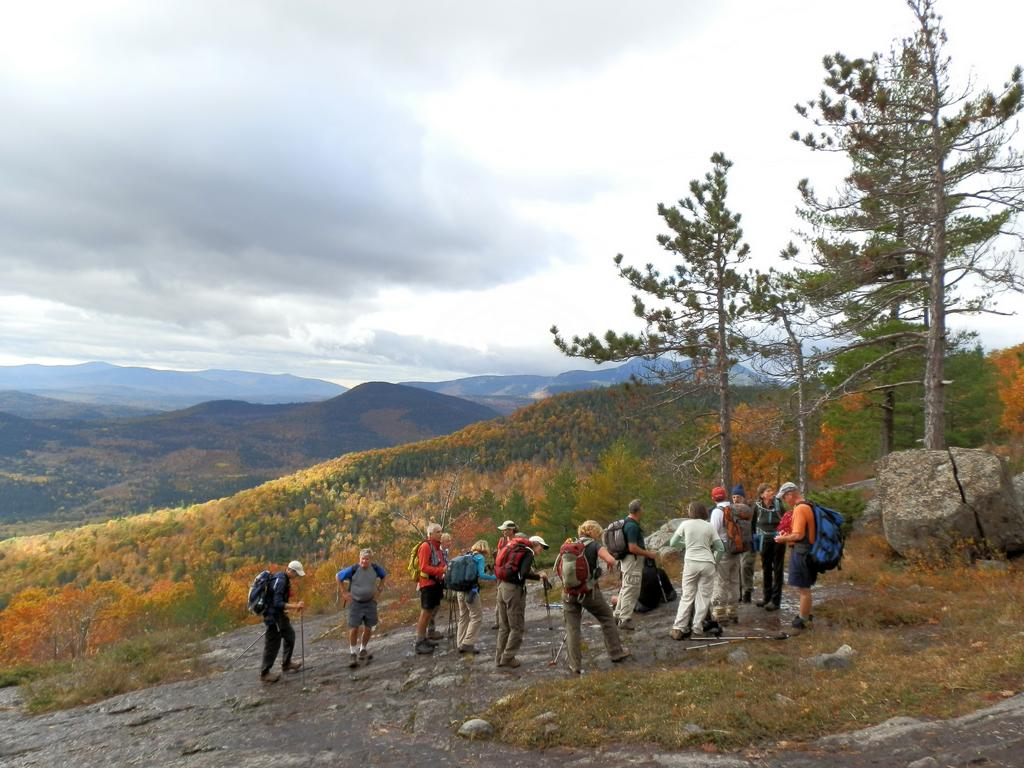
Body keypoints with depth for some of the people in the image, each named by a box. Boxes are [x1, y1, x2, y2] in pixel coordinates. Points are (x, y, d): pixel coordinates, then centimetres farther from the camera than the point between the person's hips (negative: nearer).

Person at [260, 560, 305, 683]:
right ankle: (264, 673, 13)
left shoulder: (283, 578, 6)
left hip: (279, 614, 10)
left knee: (290, 635, 19)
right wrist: (296, 606, -31)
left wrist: (294, 605, 18)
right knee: (273, 644, 0)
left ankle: (286, 663, 33)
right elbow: (278, 603, -29)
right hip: (273, 615, -10)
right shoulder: (280, 581, -25)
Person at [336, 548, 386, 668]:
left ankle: (362, 651, 26)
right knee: (354, 628, -7)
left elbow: (383, 575, 14)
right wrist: (344, 592, -5)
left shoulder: (375, 568, -9)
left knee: (368, 628, 7)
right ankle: (352, 654, 6)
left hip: (370, 602, 3)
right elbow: (339, 576, -5)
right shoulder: (353, 569, -20)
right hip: (355, 603, -3)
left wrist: (379, 589, 5)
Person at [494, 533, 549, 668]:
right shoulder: (528, 552, -6)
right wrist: (539, 576, -6)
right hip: (514, 589, -8)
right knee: (517, 628, 2)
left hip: (502, 586, 8)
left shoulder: (517, 548, 19)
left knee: (504, 626, 16)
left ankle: (500, 657, 20)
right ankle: (508, 658, 4)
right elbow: (523, 574, -19)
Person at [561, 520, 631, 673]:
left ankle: (575, 665, 8)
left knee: (572, 628, 8)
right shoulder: (595, 545, -3)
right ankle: (616, 653, 26)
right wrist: (610, 564, 4)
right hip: (589, 590, -3)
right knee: (607, 618, 18)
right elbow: (611, 560, -18)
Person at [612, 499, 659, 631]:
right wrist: (649, 554, -17)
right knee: (631, 590, -4)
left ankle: (618, 615, 28)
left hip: (627, 560, 11)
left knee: (625, 588, 19)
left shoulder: (627, 522, 9)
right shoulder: (632, 526, -23)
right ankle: (625, 620, 2)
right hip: (633, 561, -11)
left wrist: (645, 551, 23)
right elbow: (633, 548, -26)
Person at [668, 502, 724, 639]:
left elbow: (672, 543, 4)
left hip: (691, 562, -1)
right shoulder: (709, 526, 6)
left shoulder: (685, 524, 0)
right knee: (703, 597, 8)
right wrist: (714, 562, 16)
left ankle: (678, 629, 4)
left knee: (687, 596, 6)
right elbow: (720, 548, 5)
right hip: (707, 563, 1)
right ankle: (696, 629, 8)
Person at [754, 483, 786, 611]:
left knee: (777, 570, 3)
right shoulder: (757, 506, -5)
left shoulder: (778, 504, -10)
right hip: (765, 541, 3)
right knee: (765, 569, 14)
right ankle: (767, 597, 27)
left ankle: (775, 600, 9)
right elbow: (753, 522, 7)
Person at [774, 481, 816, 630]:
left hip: (800, 552, -10)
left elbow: (798, 535, -24)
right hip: (805, 550, 10)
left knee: (803, 589, 1)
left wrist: (784, 538, -9)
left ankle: (804, 620, 10)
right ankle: (806, 615, 31)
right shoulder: (807, 507, 11)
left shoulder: (799, 509, -19)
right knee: (803, 587, 20)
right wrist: (788, 535, 12)